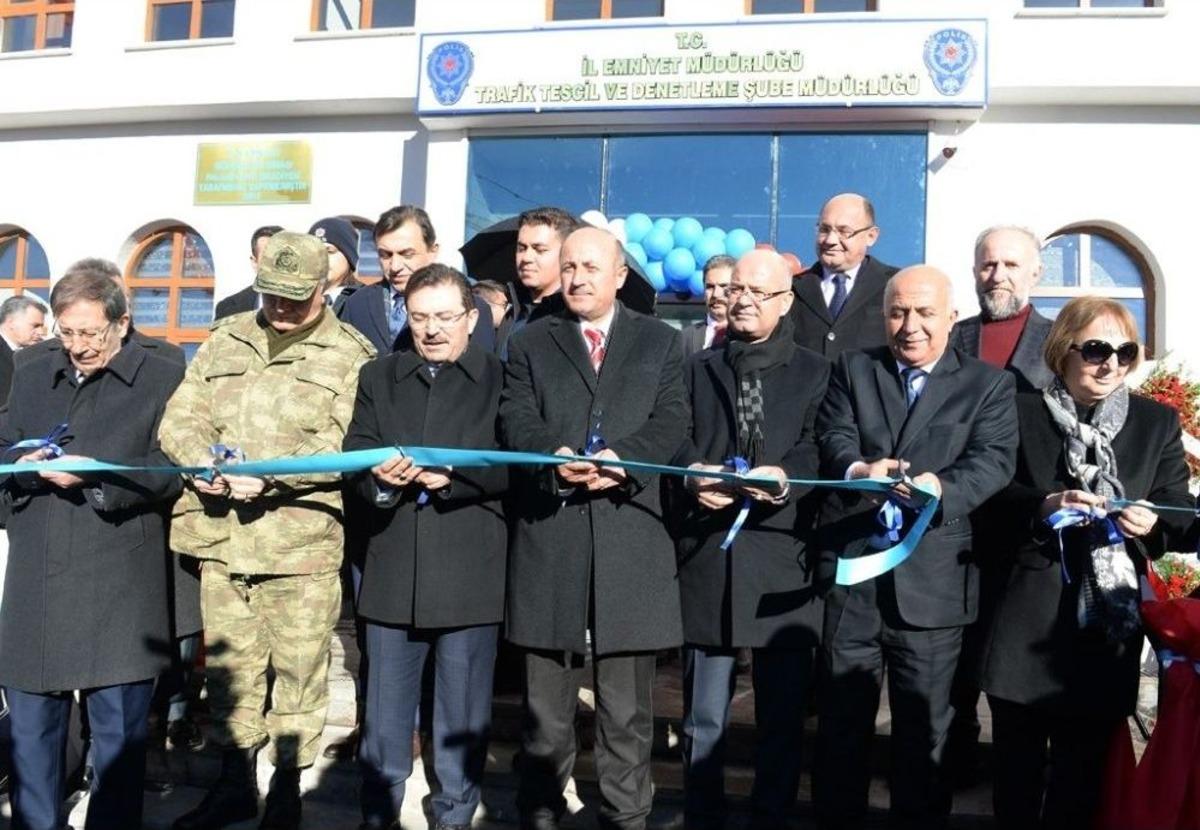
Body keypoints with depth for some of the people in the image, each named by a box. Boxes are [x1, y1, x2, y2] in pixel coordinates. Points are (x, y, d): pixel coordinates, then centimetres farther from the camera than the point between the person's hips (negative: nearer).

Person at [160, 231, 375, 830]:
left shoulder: (349, 354, -1)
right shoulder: (226, 339, 15)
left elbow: (342, 445, -11)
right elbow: (180, 416, 12)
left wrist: (268, 475, -21)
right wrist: (201, 459, -9)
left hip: (302, 540, -4)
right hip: (220, 535, 5)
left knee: (298, 669, 4)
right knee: (228, 665, 15)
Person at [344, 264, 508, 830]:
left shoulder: (502, 380, 1)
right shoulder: (377, 377, 13)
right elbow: (355, 451, 5)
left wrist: (451, 476, -21)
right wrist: (379, 475, -16)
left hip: (469, 571, -3)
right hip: (393, 568, 3)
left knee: (463, 711, 10)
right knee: (385, 707, 15)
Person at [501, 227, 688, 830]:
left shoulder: (660, 342, 12)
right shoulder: (529, 343, 13)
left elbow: (671, 421, 0)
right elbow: (517, 421, 0)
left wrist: (621, 457, -18)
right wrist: (554, 458, -20)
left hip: (630, 536, 0)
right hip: (549, 536, 1)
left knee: (627, 706, 7)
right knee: (545, 700, 11)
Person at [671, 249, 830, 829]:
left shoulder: (814, 372, 9)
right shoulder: (697, 369, 16)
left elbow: (819, 448, -2)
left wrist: (785, 477, -21)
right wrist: (691, 475, -14)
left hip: (782, 561, -1)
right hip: (707, 557, 1)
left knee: (783, 715, 7)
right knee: (704, 716, 8)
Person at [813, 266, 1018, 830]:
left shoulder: (988, 384, 6)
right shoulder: (851, 370, 10)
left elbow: (993, 460, -7)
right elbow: (834, 439, -3)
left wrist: (942, 487, -28)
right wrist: (857, 469, -26)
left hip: (933, 579, -1)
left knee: (923, 725, 12)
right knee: (841, 719, 12)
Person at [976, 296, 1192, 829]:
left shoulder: (1157, 422, 9)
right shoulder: (1020, 411, 3)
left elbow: (1179, 507, 6)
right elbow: (993, 494, -1)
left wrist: (1153, 523, -16)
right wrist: (1043, 505, -20)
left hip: (1109, 619, 1)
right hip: (1026, 617, -1)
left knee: (1085, 760, 12)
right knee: (1017, 757, 11)